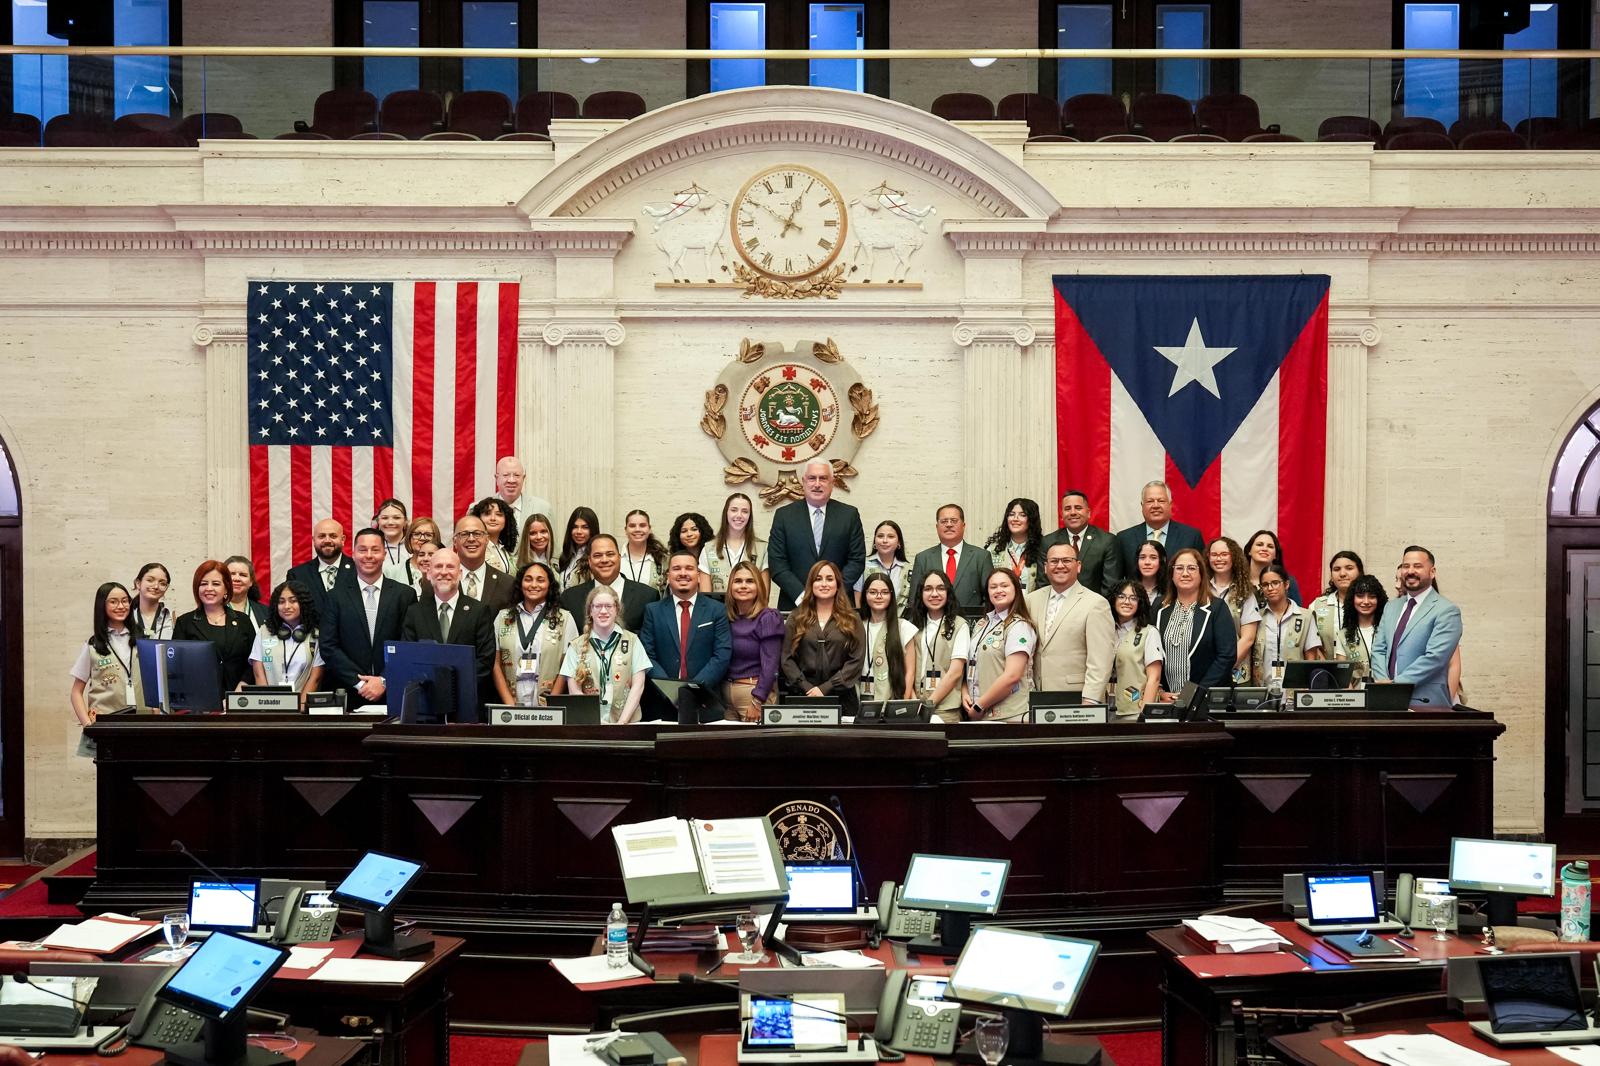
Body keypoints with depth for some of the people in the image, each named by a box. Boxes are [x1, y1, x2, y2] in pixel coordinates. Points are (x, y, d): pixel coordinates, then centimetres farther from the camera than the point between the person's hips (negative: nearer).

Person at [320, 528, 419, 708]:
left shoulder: (405, 594, 3)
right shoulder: (337, 596, 5)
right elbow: (328, 647, 0)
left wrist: (385, 681, -10)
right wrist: (359, 682, -9)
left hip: (393, 695, 0)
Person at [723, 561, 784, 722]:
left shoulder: (768, 618, -8)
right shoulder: (724, 616, 6)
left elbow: (769, 665, -13)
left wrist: (757, 703, -18)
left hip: (756, 691, -5)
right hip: (724, 692, 5)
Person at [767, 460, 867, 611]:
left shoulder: (849, 515, 6)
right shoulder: (784, 515, 5)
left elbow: (857, 560, 3)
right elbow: (776, 563, -1)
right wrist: (802, 595, -13)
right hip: (795, 604, 0)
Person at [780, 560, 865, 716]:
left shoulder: (852, 620, 6)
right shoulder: (796, 618, 9)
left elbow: (856, 660, -3)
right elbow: (787, 659, 2)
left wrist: (825, 689, -11)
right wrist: (807, 688, -12)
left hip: (841, 698, 0)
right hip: (801, 697, 0)